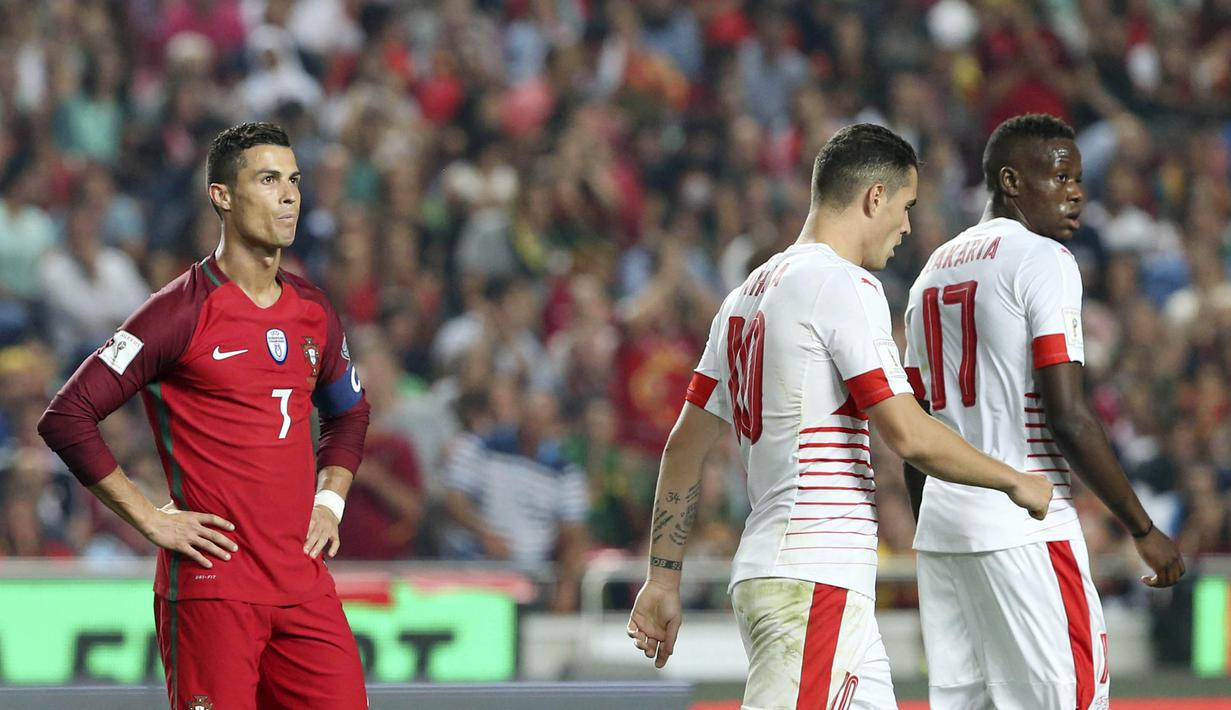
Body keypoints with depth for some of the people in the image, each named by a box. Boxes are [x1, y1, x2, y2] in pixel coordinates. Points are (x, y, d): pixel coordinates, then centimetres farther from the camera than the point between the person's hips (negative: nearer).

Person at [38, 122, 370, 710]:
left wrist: (330, 501, 14)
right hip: (211, 588, -6)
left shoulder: (312, 310, 13)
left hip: (305, 585, 6)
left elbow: (349, 413, 32)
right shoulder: (182, 311, -7)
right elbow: (66, 417, -10)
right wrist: (152, 520, -11)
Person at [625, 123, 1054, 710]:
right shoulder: (844, 286, -10)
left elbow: (685, 445, 18)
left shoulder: (749, 293, 18)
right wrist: (1015, 483, -1)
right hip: (817, 578, -10)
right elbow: (910, 436, -15)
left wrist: (663, 576, 20)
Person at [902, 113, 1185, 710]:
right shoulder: (1042, 259, -8)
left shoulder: (933, 270, 17)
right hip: (1022, 526, -8)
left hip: (940, 524, 8)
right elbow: (1068, 416, -15)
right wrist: (1143, 529, -10)